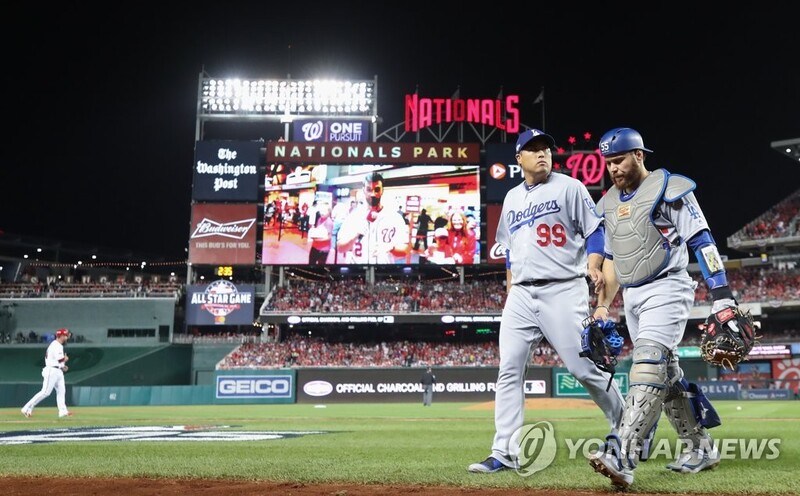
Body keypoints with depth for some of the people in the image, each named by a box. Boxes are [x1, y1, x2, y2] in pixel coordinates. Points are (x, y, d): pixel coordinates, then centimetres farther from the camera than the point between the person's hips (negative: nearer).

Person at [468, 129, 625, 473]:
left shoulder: (569, 187, 2)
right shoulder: (512, 198, 17)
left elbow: (595, 230, -3)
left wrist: (593, 266, -19)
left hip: (564, 290, -5)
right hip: (521, 295, 5)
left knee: (585, 368, -5)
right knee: (509, 371, -2)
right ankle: (505, 453, 2)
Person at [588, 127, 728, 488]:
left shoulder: (669, 189, -6)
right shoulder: (610, 203, 15)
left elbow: (703, 243, -11)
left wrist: (722, 297, -18)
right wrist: (603, 305, 13)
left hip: (666, 289, -8)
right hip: (632, 297, 8)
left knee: (648, 367, -21)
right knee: (667, 376, 11)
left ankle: (622, 456, -32)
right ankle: (700, 449, 24)